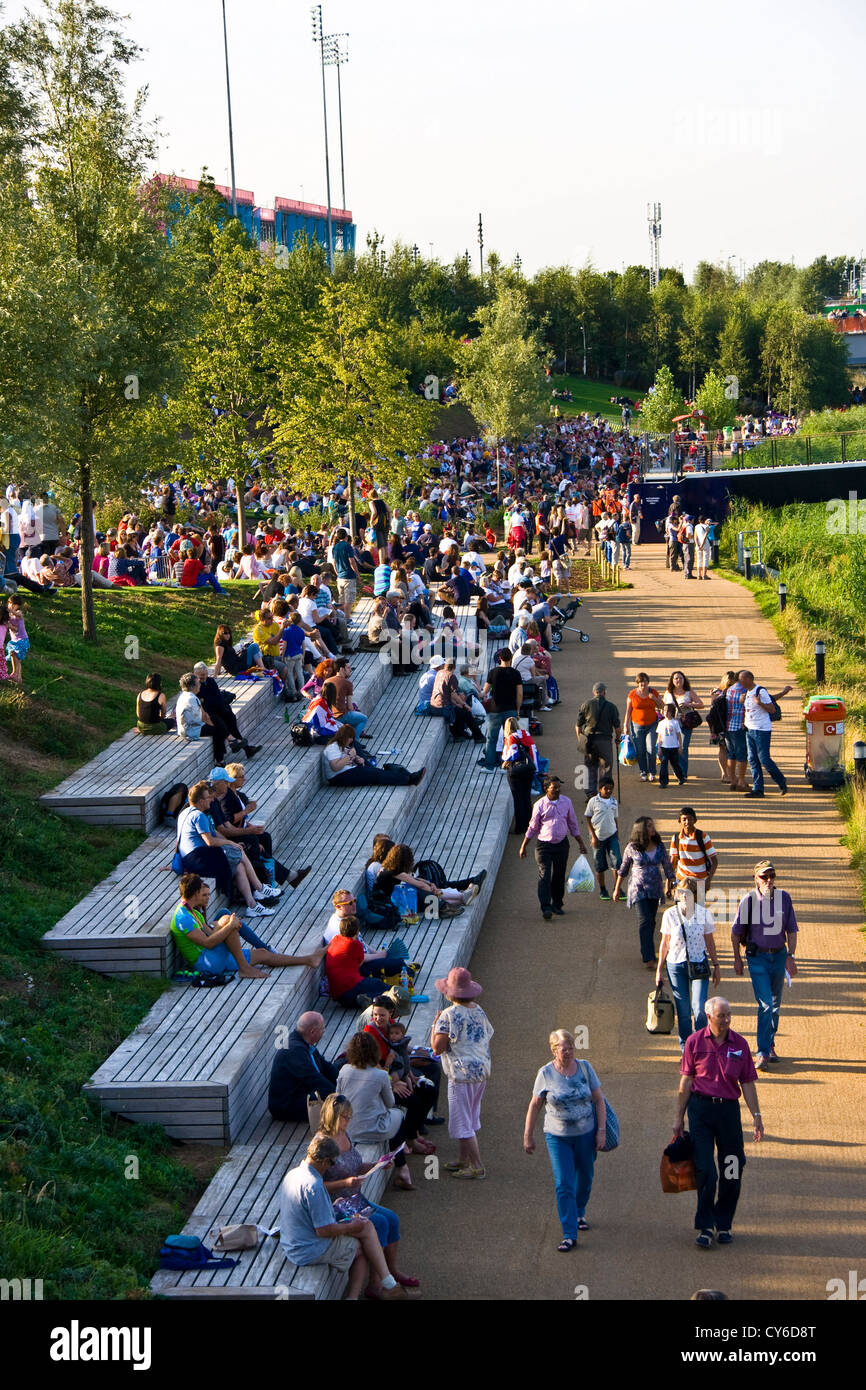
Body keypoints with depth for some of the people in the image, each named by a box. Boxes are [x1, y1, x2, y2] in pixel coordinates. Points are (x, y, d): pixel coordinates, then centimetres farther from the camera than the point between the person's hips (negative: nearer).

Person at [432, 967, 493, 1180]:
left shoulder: (449, 1015, -16)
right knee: (471, 1118, 19)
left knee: (462, 1122, -1)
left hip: (462, 1073, -8)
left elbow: (437, 1048, -17)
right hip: (482, 1071, 8)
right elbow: (487, 1038, 15)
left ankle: (477, 1166, 0)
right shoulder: (479, 1011, 7)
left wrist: (435, 1024, -4)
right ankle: (464, 1160, 28)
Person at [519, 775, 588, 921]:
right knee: (544, 876, -11)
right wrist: (523, 846, 5)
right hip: (543, 845, -3)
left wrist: (580, 843, 15)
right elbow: (532, 827, 2)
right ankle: (546, 908, -14)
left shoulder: (566, 802, 3)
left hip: (561, 844, 3)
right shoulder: (540, 805, -7)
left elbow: (573, 824, 14)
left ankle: (557, 904, 23)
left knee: (559, 876, 9)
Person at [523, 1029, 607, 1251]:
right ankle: (569, 1235, -6)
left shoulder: (585, 1068, -3)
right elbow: (535, 1105, 2)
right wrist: (528, 1135, 4)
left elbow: (599, 1100, 2)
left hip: (586, 1134, 2)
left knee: (585, 1178, 17)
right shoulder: (546, 1074, -7)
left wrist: (602, 1130, -3)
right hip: (558, 1137, -2)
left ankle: (579, 1213, 45)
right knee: (563, 1185, -9)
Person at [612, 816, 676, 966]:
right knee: (645, 920, -12)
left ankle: (646, 951, 30)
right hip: (638, 888, -4)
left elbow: (668, 867, 11)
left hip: (655, 888, 4)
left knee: (651, 921, 11)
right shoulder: (632, 848, -9)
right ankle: (648, 958, -13)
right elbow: (623, 869, 3)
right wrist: (617, 889, 8)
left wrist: (670, 885, 8)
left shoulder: (659, 847, 0)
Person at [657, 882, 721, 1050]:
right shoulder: (670, 915, -5)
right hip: (676, 965, 0)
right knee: (683, 1010, 5)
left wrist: (716, 966, 11)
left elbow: (710, 942, 7)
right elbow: (665, 943, 6)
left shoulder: (704, 914, -4)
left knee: (699, 1009, -10)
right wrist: (660, 969, 9)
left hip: (699, 965, 0)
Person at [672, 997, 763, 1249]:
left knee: (732, 1172, 5)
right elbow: (686, 1082, 3)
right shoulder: (695, 1042, -1)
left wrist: (756, 1115, 2)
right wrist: (679, 1117, 3)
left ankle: (724, 1224, 20)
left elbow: (747, 1083, 8)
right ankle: (705, 1227, 0)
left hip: (729, 1109, 2)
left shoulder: (739, 1044, 4)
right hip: (700, 1108, -2)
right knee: (705, 1170, -6)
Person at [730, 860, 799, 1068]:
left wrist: (790, 956, -2)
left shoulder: (784, 898, -1)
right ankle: (763, 1052, -9)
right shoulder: (749, 900, -9)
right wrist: (737, 959, 2)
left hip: (779, 955, 3)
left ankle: (770, 1045, 30)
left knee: (775, 1005, 13)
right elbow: (736, 932, 1)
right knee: (765, 1004, -12)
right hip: (757, 957, -3)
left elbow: (791, 930, 6)